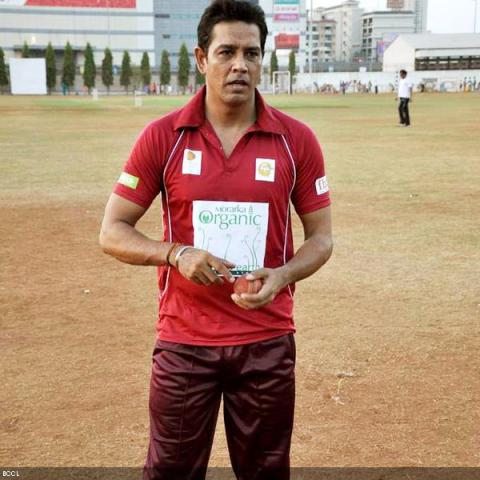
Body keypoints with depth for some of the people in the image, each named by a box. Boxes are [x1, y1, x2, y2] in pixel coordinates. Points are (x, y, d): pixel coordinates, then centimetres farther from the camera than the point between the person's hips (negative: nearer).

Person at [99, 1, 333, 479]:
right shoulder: (162, 136, -4)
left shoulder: (296, 140, -2)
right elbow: (112, 232, -1)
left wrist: (281, 276, -15)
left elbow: (321, 237, 5)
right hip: (183, 341, 0)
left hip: (268, 342, 1)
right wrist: (176, 253, -18)